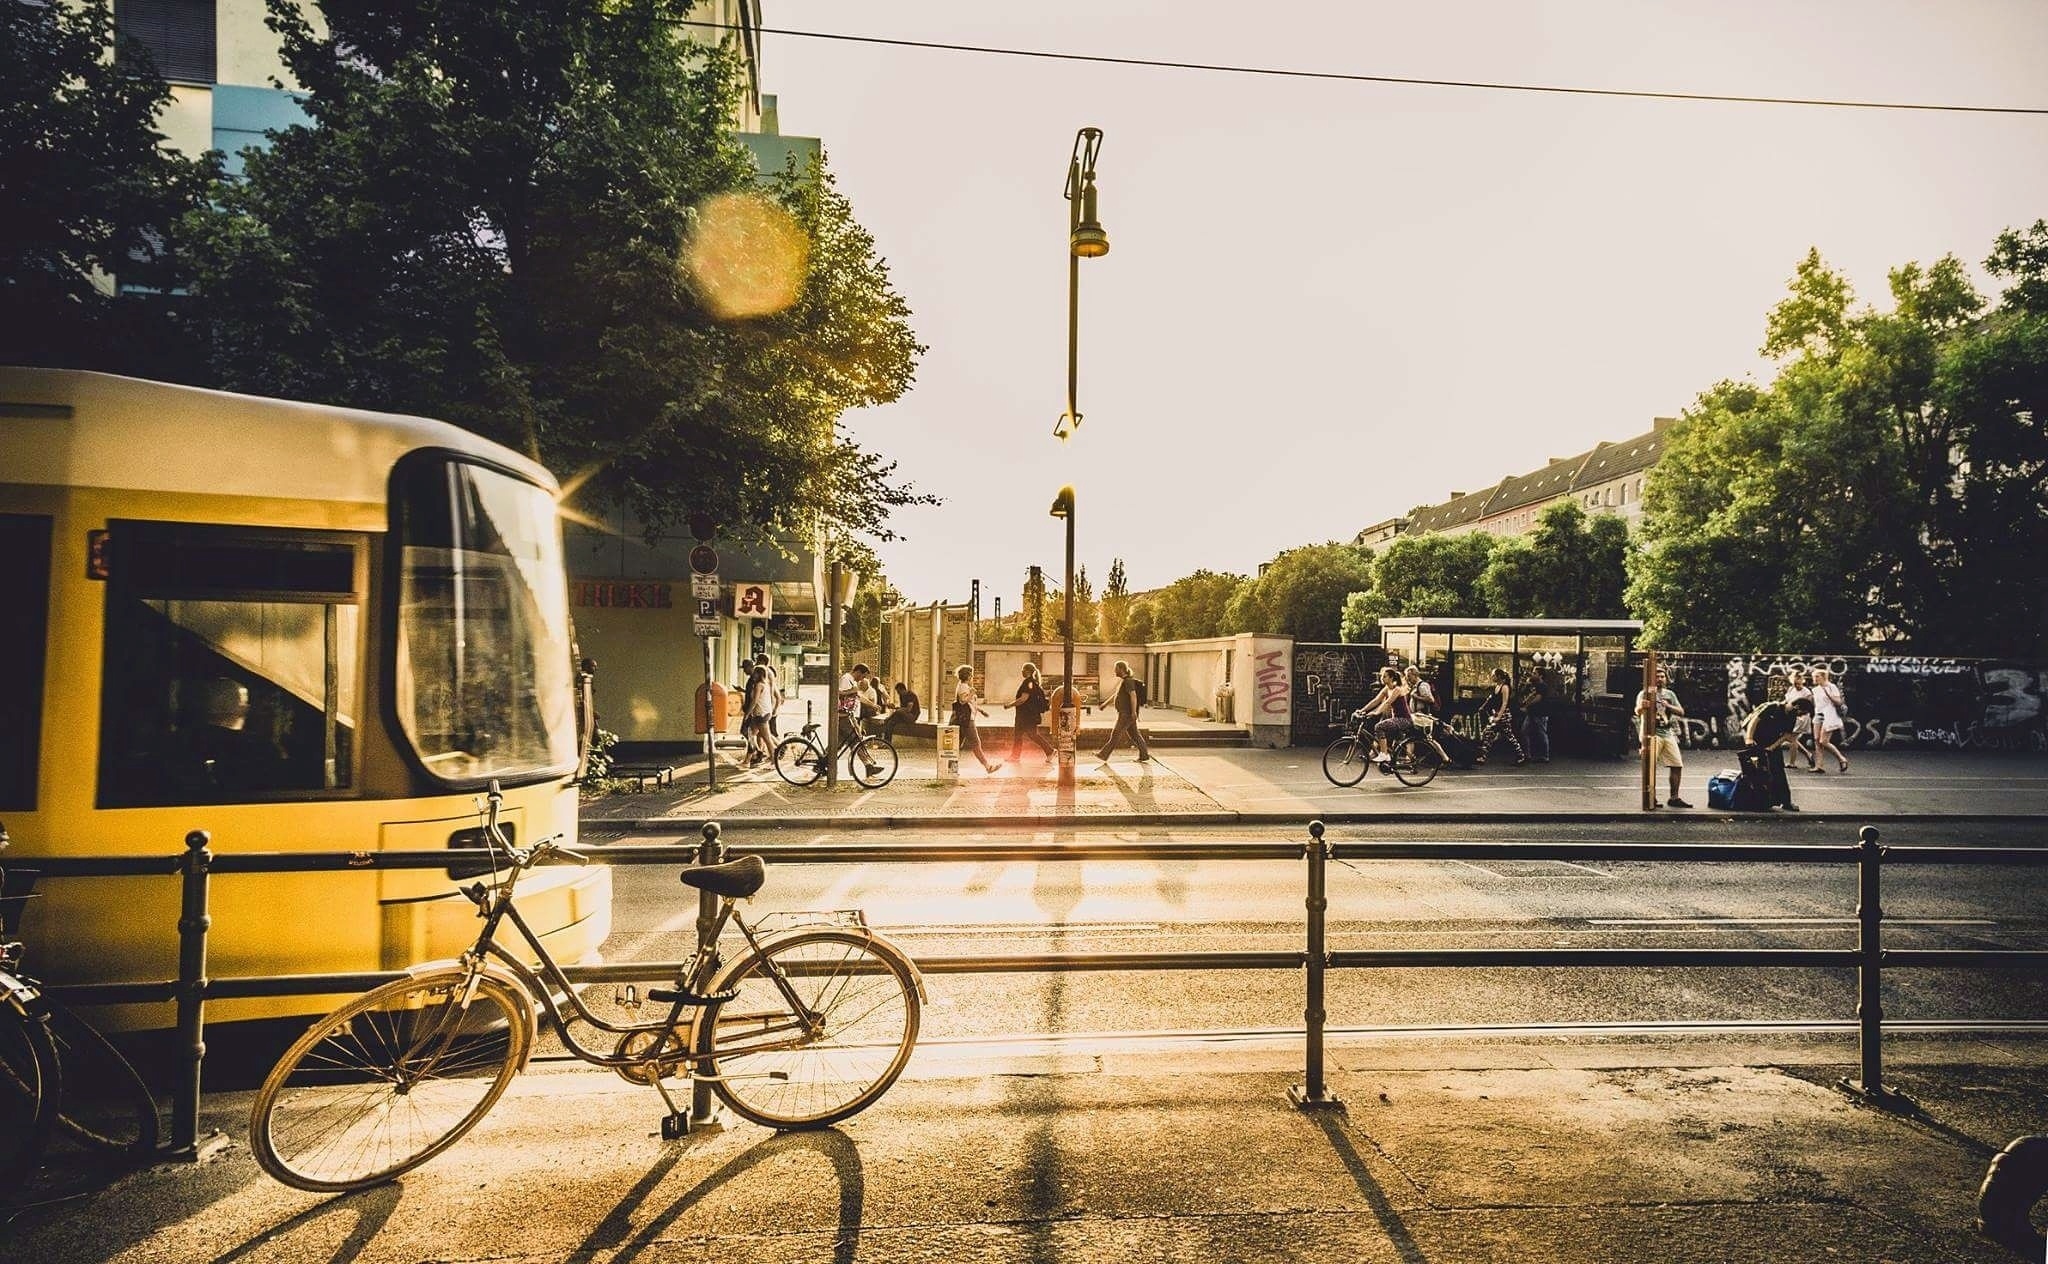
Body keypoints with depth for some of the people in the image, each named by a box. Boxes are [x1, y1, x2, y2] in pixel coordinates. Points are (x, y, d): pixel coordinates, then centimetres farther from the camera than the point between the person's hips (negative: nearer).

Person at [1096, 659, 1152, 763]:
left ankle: (1104, 755, -1)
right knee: (1134, 734, 10)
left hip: (1127, 714, -10)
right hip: (1125, 713, 10)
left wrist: (1134, 712, -29)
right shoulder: (1123, 681, 17)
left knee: (1116, 734, -5)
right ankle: (1144, 755, 12)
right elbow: (1116, 695, 27)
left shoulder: (1128, 681, -15)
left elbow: (1133, 695, -24)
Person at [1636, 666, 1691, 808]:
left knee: (1677, 765, 5)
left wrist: (1668, 706, -10)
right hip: (1652, 734, -6)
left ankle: (1674, 797, 14)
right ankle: (1651, 798, -4)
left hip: (1668, 734, 6)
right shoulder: (1645, 694, -2)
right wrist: (1641, 707, -42)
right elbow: (1638, 711, -18)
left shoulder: (1670, 694, 16)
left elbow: (1681, 712, 9)